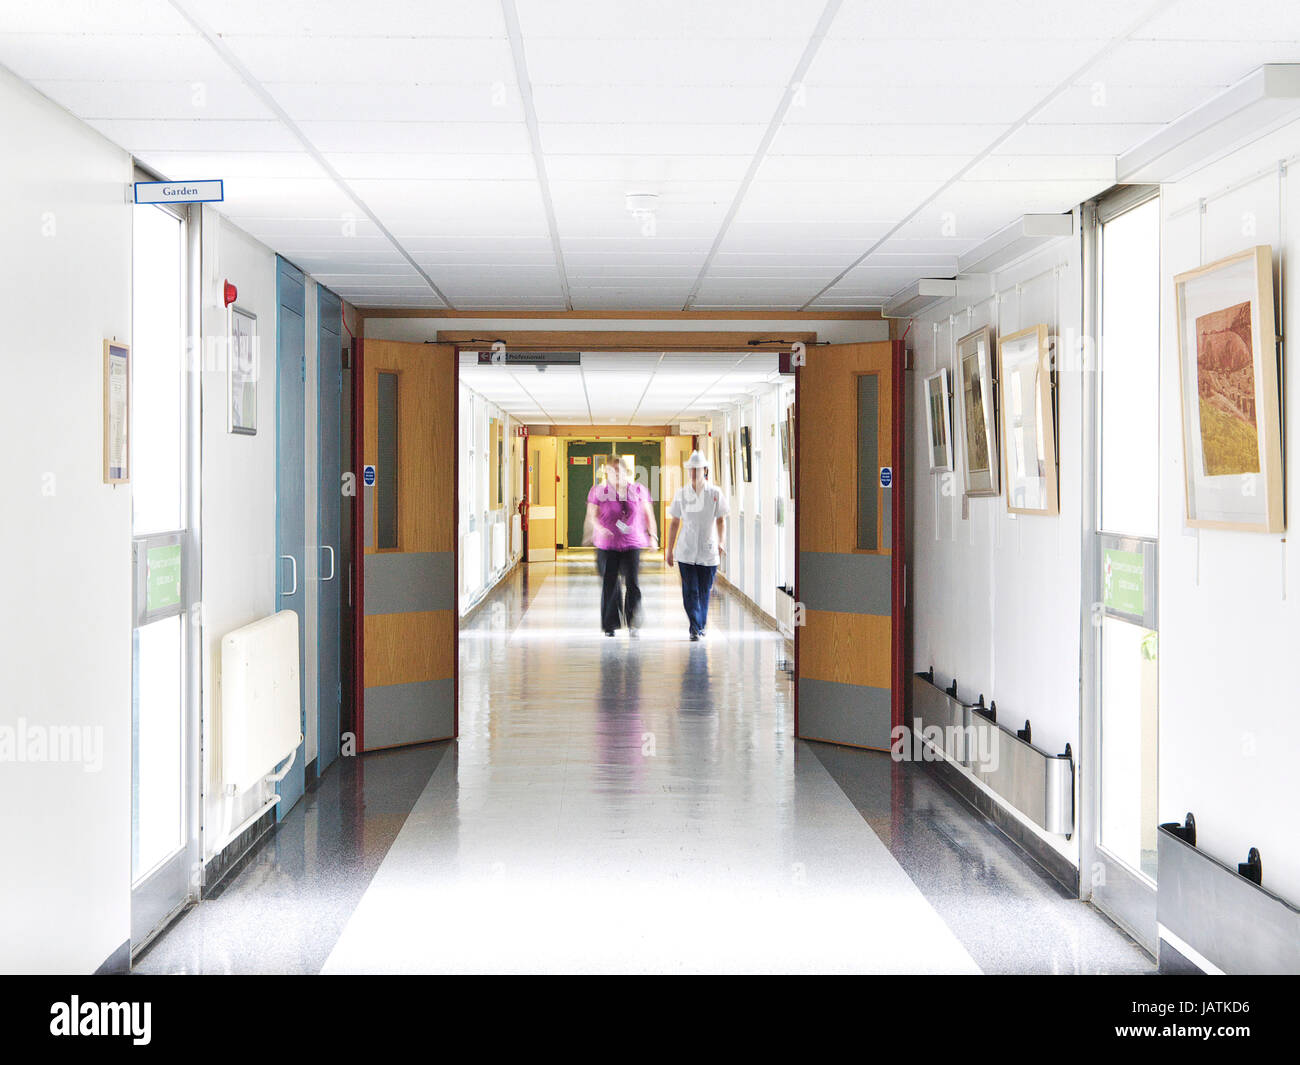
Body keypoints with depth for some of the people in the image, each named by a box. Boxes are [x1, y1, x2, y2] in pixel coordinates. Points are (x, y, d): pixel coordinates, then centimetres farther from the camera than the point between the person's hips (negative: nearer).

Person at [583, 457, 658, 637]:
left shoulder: (638, 490, 6)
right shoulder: (598, 491, 3)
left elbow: (648, 514, 15)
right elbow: (591, 515, -2)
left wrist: (652, 536, 9)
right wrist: (599, 528, -22)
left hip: (632, 544, 0)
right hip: (607, 545, 0)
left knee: (632, 583, -12)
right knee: (609, 585, 3)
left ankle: (633, 624, -6)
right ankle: (611, 625, 15)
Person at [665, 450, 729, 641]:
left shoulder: (715, 493, 0)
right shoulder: (681, 494, 3)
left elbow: (721, 520, 1)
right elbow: (674, 523, 8)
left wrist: (721, 542, -15)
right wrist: (669, 550, 7)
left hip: (708, 551, 0)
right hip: (686, 551, 0)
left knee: (704, 591, 7)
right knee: (690, 590, -9)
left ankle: (701, 625, 24)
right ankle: (694, 628, -8)